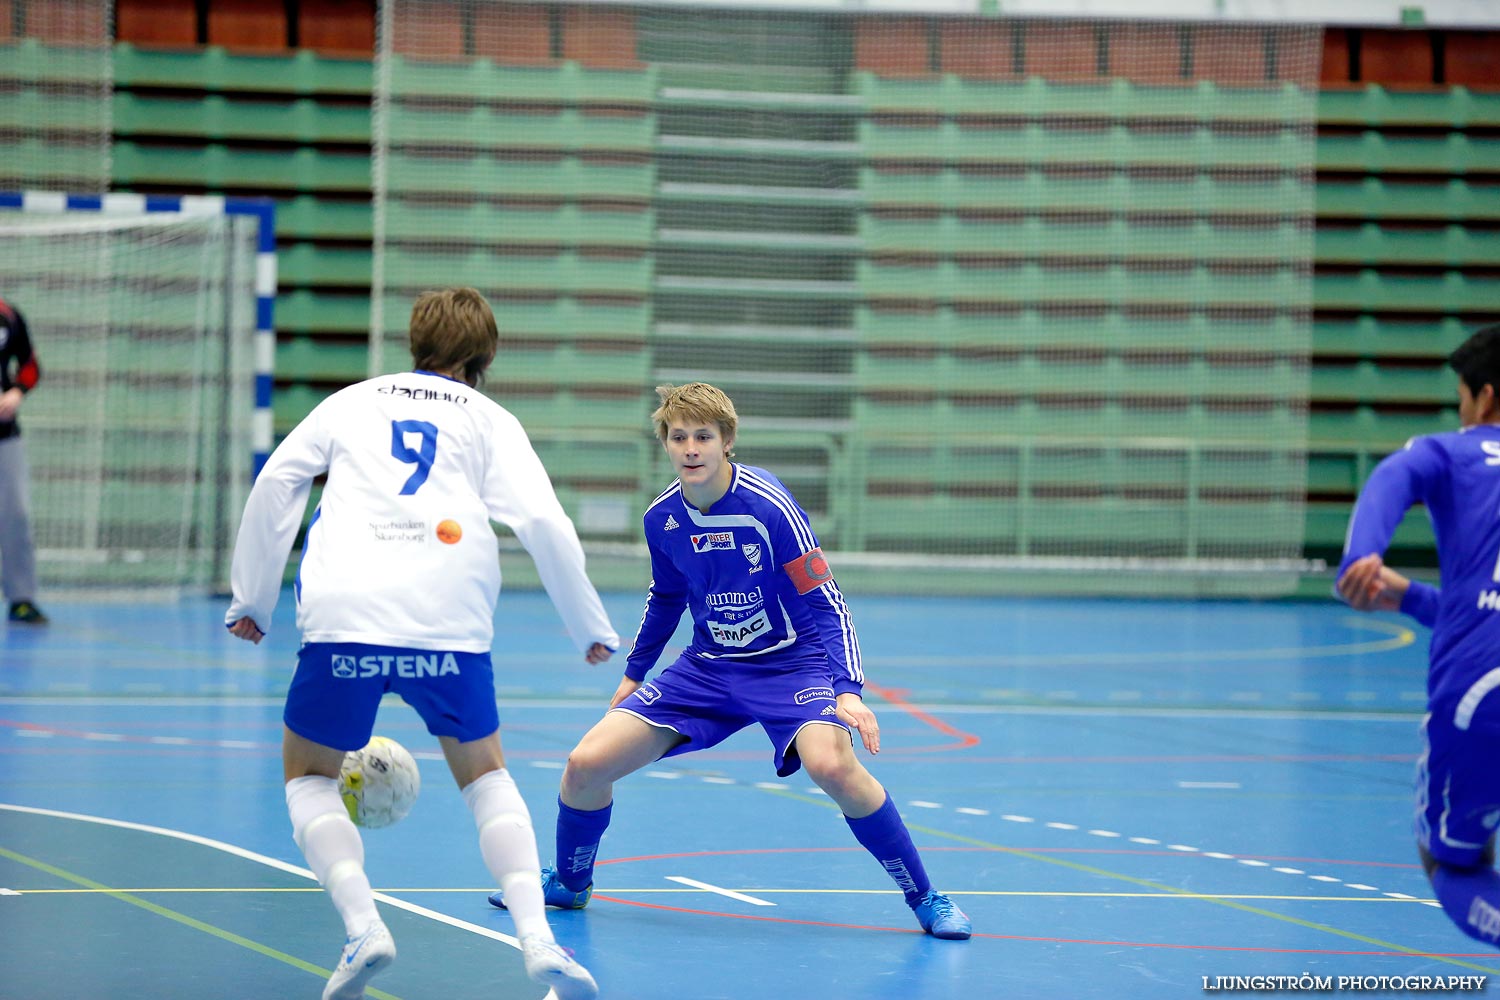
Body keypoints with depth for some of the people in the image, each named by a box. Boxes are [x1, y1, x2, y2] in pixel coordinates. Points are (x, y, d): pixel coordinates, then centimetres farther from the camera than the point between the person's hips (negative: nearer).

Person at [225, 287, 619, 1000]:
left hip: (343, 618, 0)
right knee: (484, 775, 20)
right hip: (450, 621, 1)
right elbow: (544, 522, 7)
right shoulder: (489, 420, 19)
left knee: (309, 774, 18)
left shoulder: (353, 401, 23)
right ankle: (537, 939, -1)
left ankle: (362, 925, -7)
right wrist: (592, 631, 15)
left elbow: (277, 481, 13)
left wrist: (251, 599, 17)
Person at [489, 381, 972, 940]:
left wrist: (847, 691, -29)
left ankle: (925, 899, -18)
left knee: (832, 765, -35)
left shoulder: (769, 507, -21)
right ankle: (569, 884, 23)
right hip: (707, 668, 5)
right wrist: (634, 673, 25)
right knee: (587, 763, -7)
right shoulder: (661, 519, -5)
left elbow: (826, 604, -17)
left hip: (792, 664, -5)